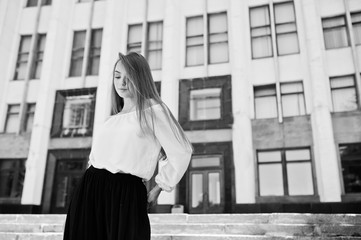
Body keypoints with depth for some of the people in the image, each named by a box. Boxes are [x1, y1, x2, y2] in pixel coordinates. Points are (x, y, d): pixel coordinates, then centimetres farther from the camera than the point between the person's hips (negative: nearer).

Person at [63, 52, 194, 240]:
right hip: (88, 191, 6)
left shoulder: (153, 109, -1)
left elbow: (181, 153, -5)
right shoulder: (112, 118, 19)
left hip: (126, 193, -6)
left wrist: (158, 189, 2)